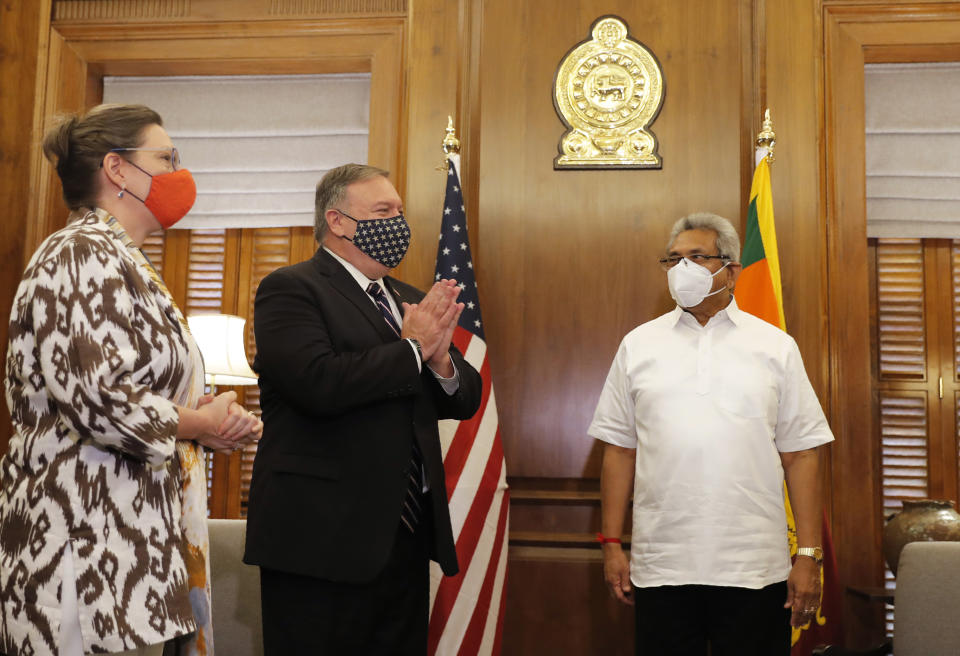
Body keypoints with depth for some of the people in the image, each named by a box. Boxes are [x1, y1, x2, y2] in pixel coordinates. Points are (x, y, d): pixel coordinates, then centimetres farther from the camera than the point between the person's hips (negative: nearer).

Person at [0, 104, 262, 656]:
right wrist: (195, 424, -9)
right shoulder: (84, 253, -12)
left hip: (133, 534, 10)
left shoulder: (124, 261, 20)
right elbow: (95, 395, -25)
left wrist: (215, 418, 5)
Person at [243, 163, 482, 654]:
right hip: (324, 538, -7)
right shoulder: (290, 289, -6)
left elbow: (464, 400, 14)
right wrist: (413, 347, -12)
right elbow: (318, 383, -23)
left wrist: (441, 362, -8)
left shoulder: (411, 301, 16)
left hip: (407, 534, 7)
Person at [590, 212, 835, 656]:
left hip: (755, 569, 0)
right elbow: (620, 449, 7)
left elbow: (800, 454, 3)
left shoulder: (776, 346, 6)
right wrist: (611, 544, 3)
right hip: (660, 565, 1)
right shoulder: (639, 344, 9)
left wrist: (809, 554, -3)